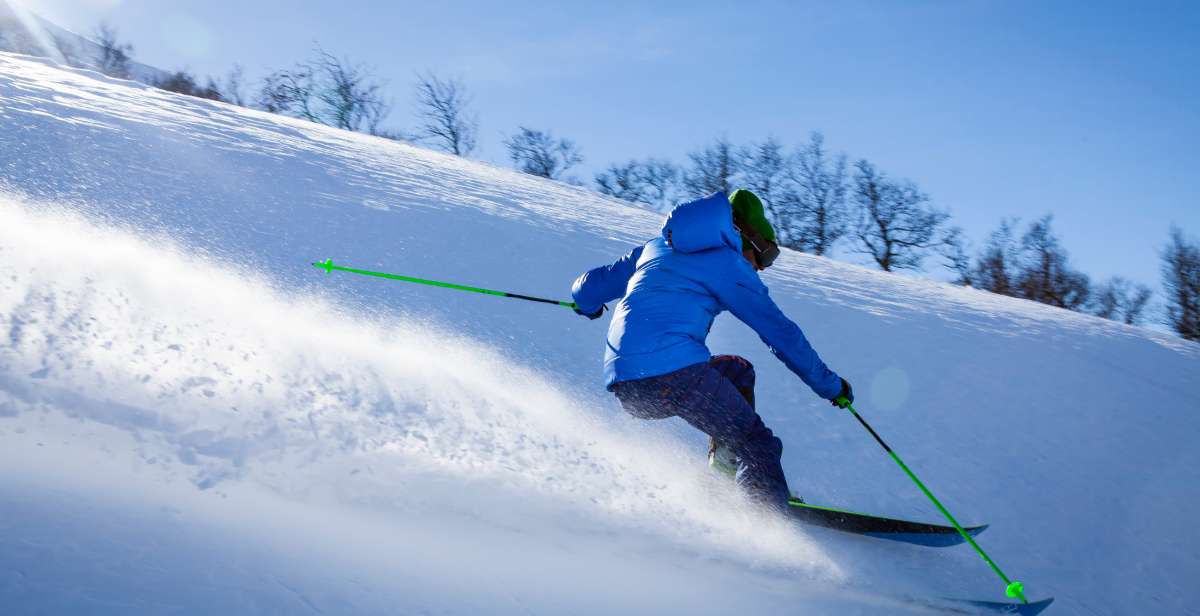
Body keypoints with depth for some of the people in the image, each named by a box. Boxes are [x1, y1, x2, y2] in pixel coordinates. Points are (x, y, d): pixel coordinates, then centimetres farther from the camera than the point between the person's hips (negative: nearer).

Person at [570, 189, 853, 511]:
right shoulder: (728, 263, 7)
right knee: (757, 445, -2)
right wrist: (831, 385, 14)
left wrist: (588, 303, 55)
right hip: (674, 370, -7)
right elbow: (781, 332, 6)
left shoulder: (657, 247, 26)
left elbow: (591, 287, 32)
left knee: (737, 371, 28)